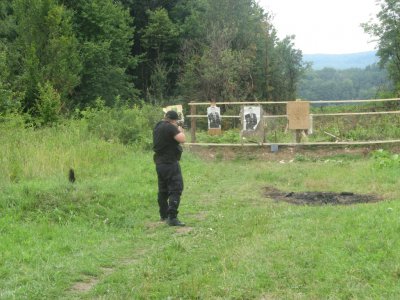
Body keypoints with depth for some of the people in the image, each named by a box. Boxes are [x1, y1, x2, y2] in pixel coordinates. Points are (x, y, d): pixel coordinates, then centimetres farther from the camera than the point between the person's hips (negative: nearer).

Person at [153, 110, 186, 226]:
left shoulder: (157, 127, 13)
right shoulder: (170, 127, -14)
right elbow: (182, 139, -19)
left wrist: (177, 130, 16)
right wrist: (180, 130, 0)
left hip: (159, 163, 9)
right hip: (170, 163, -9)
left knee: (163, 190, 19)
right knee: (176, 189, -10)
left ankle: (164, 215, 30)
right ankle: (172, 217, -19)